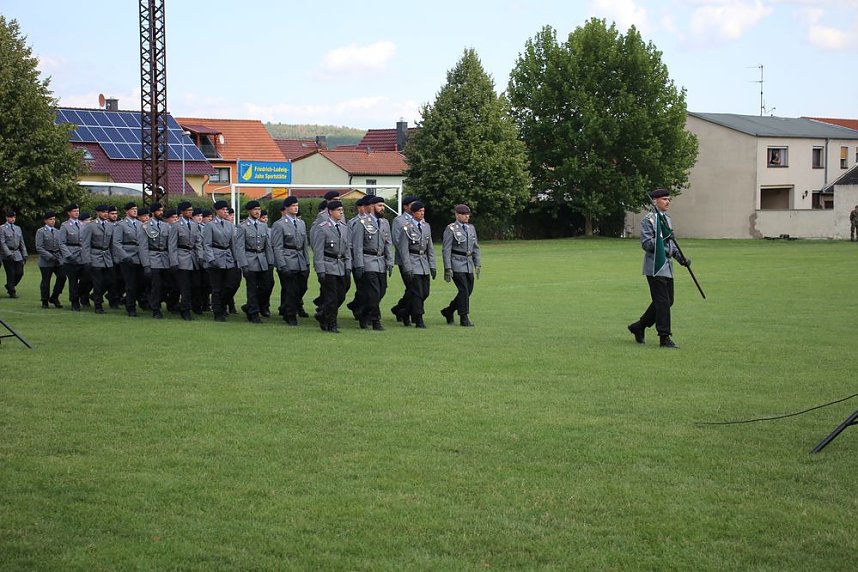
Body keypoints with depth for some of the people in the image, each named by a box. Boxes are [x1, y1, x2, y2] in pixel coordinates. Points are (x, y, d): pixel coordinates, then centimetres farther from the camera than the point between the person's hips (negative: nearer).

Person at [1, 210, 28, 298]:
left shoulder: (18, 228, 14)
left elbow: (22, 243, 16)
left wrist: (24, 255, 10)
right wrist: (9, 254, -19)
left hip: (17, 254, 6)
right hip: (7, 256, -6)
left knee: (20, 272, 2)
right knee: (11, 274, -3)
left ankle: (10, 286, 25)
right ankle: (12, 292, 8)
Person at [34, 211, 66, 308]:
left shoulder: (57, 232, 15)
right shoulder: (40, 232, -2)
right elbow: (39, 247, -10)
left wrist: (61, 256, 3)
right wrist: (50, 257, -18)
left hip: (58, 260, 4)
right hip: (46, 261, -4)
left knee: (62, 277, -9)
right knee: (45, 281, 1)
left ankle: (54, 298, 7)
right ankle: (45, 302, 13)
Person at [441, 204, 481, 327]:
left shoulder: (471, 228, 13)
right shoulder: (451, 229, -7)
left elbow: (475, 248, 17)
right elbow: (446, 250, -10)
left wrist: (477, 265, 11)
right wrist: (448, 269, -16)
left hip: (469, 264, 7)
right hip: (457, 264, -7)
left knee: (468, 290, 8)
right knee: (464, 290, -11)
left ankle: (448, 311, 25)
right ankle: (464, 318, -3)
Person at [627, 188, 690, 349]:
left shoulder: (667, 219, 16)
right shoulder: (648, 220, -9)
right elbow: (646, 244, -14)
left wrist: (681, 258, 9)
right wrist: (663, 238, -24)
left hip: (667, 266, 9)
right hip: (655, 267, -9)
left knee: (668, 301, 11)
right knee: (663, 302, -8)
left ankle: (639, 327, 24)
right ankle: (664, 338, -3)